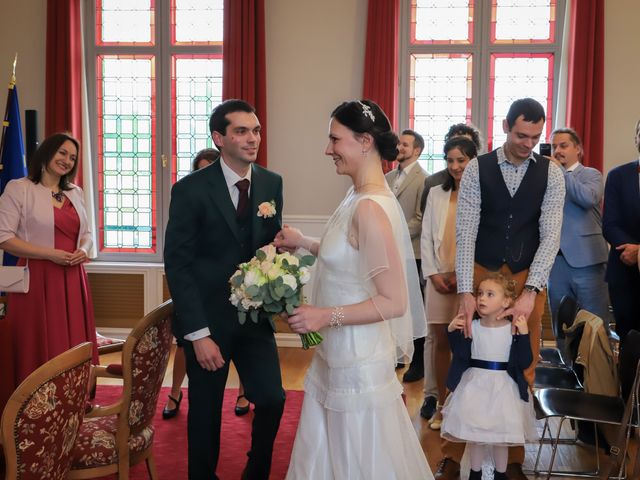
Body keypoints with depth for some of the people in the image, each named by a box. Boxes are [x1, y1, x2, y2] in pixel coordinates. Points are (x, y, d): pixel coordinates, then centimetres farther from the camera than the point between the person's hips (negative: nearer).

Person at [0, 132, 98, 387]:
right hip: (38, 279, -5)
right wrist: (50, 254, -16)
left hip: (72, 279, 5)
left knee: (74, 347, 6)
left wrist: (83, 250, -3)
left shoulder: (75, 192, 16)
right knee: (40, 349, -2)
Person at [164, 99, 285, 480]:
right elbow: (177, 264, -13)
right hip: (208, 317, -3)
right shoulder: (190, 190, -13)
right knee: (206, 410, 10)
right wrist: (198, 334, -17)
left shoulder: (272, 183, 1)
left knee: (273, 399, 2)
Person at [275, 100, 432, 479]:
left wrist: (328, 316, -22)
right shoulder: (360, 196, 3)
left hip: (358, 358, -9)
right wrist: (304, 243, 13)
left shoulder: (369, 208, -25)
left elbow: (394, 302, -25)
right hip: (339, 352, 9)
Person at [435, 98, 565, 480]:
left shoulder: (551, 173, -2)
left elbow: (551, 235, -9)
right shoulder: (477, 169, -5)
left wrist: (529, 292, -22)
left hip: (529, 279, 1)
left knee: (524, 368, 8)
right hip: (481, 275, -1)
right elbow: (465, 232, -10)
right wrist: (465, 292, -21)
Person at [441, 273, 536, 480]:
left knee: (501, 436, 13)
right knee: (473, 434, 13)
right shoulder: (472, 327, -4)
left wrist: (523, 334, -23)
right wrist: (452, 331, -14)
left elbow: (524, 362, -13)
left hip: (502, 387, -2)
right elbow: (461, 356, -4)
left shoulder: (514, 329, -10)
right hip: (475, 385, 2)